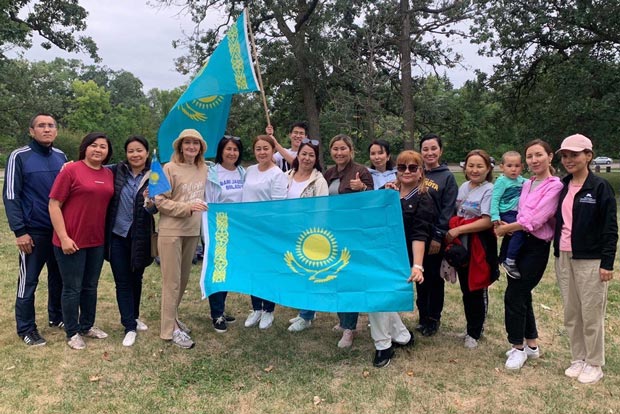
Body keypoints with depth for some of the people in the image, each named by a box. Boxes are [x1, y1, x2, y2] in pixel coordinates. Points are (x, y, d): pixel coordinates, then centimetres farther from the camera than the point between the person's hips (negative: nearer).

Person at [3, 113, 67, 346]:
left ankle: (57, 317, 30)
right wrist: (20, 231, -15)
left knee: (59, 277, 14)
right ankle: (26, 328, 17)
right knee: (28, 281, 5)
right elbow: (10, 196, -9)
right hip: (34, 231, -5)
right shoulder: (20, 157, -7)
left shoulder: (61, 157, 8)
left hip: (61, 229, 5)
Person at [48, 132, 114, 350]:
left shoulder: (109, 175, 6)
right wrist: (64, 237, -16)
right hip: (72, 241, -5)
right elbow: (54, 204, -11)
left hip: (97, 241, 6)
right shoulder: (70, 170, -10)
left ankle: (88, 326, 32)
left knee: (91, 286, 17)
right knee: (72, 288, 6)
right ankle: (72, 333, 20)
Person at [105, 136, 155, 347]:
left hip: (139, 238, 0)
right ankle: (130, 327, 14)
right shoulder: (117, 170, -4)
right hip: (117, 235, 0)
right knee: (122, 281, 3)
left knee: (136, 278, 16)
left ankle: (134, 317, 37)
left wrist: (150, 201, -29)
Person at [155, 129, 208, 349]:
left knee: (183, 279, 16)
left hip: (192, 231, 6)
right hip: (171, 231, -6)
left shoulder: (203, 169, 6)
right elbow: (160, 202, -13)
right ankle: (170, 329, 11)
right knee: (172, 281, 1)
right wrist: (188, 207, -20)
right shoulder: (170, 168, -9)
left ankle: (172, 318, 33)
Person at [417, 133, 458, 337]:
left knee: (435, 278, 8)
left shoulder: (447, 177, -4)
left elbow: (447, 210, -9)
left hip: (435, 237, -3)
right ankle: (423, 317, 25)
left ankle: (434, 319, 22)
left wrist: (438, 237, -14)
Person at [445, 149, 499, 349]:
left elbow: (487, 221, -20)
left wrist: (458, 230, -20)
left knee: (476, 289, 5)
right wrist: (452, 233, 2)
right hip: (461, 245, 7)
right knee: (465, 288, 15)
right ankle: (472, 326, 32)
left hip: (479, 246, -6)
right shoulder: (463, 187, 10)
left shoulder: (489, 190, -12)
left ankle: (474, 333, 21)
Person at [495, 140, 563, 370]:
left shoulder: (555, 186, -12)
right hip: (516, 243, 7)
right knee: (522, 295, 14)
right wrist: (507, 227, -7)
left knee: (514, 296, -5)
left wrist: (506, 229, -10)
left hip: (536, 247, -7)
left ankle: (518, 348, 13)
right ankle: (532, 345, 30)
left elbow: (535, 220, -19)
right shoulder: (526, 185, 12)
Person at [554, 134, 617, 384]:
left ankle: (594, 364, 19)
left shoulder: (600, 187, -8)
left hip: (590, 260, -5)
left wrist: (607, 263, -13)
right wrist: (558, 253, 6)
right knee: (571, 314, 12)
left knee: (591, 315, 3)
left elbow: (610, 228, -9)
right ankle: (578, 358, 27)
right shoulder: (562, 187, 9)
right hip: (564, 258, 6)